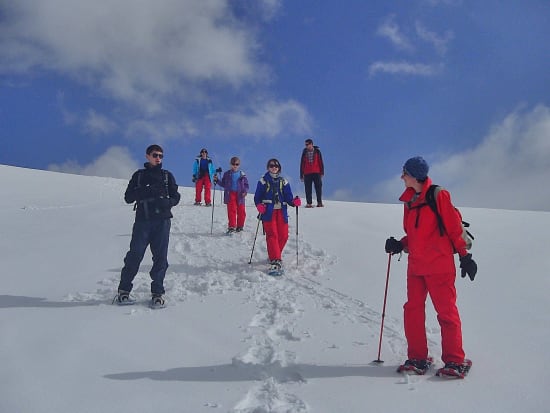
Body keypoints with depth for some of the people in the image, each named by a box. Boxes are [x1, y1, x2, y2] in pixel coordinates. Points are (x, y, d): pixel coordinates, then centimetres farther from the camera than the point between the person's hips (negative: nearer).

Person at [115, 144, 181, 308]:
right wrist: (143, 191, -10)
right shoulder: (139, 175, 13)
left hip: (162, 220, 1)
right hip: (142, 219, -1)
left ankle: (157, 293, 7)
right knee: (135, 254, -5)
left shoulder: (167, 176, 14)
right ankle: (123, 291, 5)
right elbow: (128, 197, 8)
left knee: (160, 256, -1)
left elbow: (175, 196, 10)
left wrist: (166, 202, -12)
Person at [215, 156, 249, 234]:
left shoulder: (242, 174, 5)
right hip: (230, 194, -1)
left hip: (240, 195, 1)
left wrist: (245, 191, -7)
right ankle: (231, 226, -6)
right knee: (231, 210, -9)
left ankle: (240, 226, 18)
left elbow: (246, 184, 9)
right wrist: (217, 181, -2)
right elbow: (223, 184, 13)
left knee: (241, 211, 2)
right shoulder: (227, 174, 7)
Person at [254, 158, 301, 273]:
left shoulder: (283, 182, 16)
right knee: (272, 235, -15)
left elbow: (288, 198, 10)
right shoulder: (263, 181, 9)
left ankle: (274, 255, 22)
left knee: (283, 236, -2)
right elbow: (257, 197, 6)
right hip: (268, 212, -3)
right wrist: (259, 205, -13)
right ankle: (275, 260, -19)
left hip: (281, 212, 3)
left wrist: (294, 202, -11)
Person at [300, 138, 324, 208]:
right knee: (308, 189, 0)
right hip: (307, 173, 1)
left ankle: (319, 202, 4)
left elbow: (321, 162, 6)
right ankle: (309, 203, 4)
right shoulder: (304, 152, 8)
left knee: (318, 188, -2)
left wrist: (322, 172, 0)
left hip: (316, 173, -1)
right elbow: (302, 164, 10)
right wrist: (301, 175, 6)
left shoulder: (317, 151, 4)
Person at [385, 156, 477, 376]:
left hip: (439, 265, -7)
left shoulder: (438, 196, -6)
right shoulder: (409, 200, 14)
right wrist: (400, 245, 4)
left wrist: (464, 256, -6)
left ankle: (454, 360, 8)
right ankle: (417, 358, 14)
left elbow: (454, 226, -6)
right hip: (415, 265, 7)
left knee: (446, 311, -1)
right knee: (413, 310, 5)